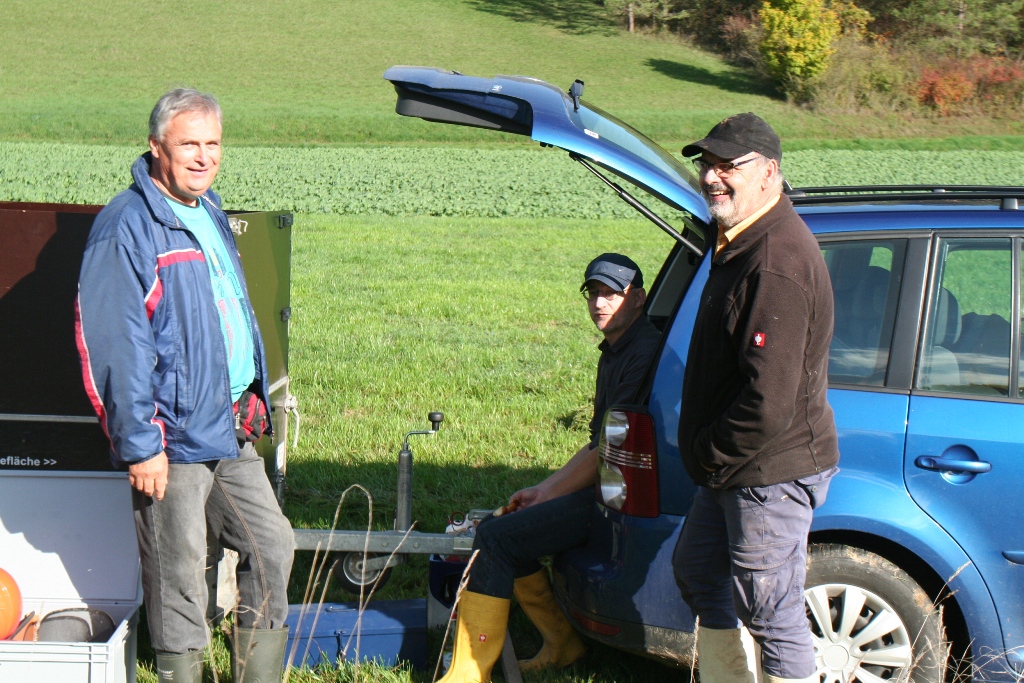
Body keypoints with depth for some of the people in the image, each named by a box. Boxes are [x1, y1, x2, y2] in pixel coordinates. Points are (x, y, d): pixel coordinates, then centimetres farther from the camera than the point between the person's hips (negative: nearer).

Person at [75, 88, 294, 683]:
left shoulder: (209, 214, 14)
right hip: (173, 437, -9)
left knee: (273, 545, 13)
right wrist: (138, 445, -20)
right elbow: (116, 348, -18)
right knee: (180, 573, 1)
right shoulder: (128, 227, -14)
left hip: (231, 432, 9)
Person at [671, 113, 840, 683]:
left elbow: (769, 403, -28)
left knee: (772, 614, -2)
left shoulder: (777, 263, -26)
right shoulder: (743, 242, 9)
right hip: (731, 468, 11)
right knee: (699, 573, 25)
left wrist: (708, 455, -15)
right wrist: (706, 454, 17)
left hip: (770, 475, -11)